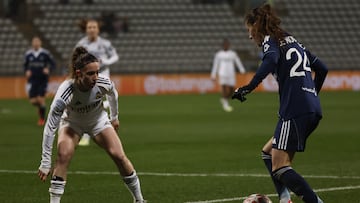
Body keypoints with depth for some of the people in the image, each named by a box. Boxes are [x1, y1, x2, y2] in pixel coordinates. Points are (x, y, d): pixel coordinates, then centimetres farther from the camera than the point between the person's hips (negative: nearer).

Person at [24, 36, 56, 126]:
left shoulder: (45, 53, -6)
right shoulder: (28, 54, 2)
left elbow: (53, 64, -1)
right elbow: (25, 65, 15)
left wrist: (48, 69, -20)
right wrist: (26, 71, -5)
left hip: (43, 80, -2)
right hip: (32, 80, 2)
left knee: (41, 99, -7)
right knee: (33, 101, -6)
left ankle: (42, 118, 11)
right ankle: (40, 107, 30)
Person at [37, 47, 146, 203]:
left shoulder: (104, 83, -30)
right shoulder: (65, 92, -39)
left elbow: (113, 95, -2)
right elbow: (50, 128, -35)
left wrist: (114, 117, 15)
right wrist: (45, 163, -35)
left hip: (98, 121, 2)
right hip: (72, 122, -2)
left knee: (119, 155, -9)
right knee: (63, 154, -26)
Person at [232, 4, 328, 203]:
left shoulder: (270, 40, 0)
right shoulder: (292, 41, 24)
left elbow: (271, 60, -24)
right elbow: (322, 68, 26)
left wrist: (249, 87, -26)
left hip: (295, 110, -9)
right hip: (313, 110, 9)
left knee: (279, 166, -11)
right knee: (268, 152, 19)